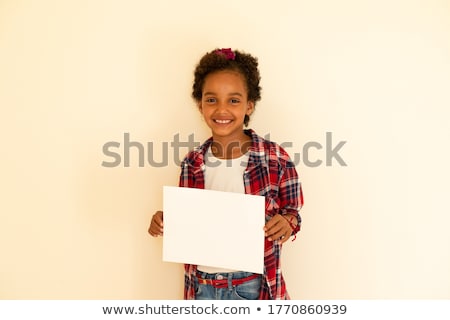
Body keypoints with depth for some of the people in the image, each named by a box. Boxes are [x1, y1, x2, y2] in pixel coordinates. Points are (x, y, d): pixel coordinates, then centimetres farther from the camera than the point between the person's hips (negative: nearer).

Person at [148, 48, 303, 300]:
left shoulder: (276, 158, -12)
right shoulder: (192, 164, -3)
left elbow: (292, 213, -3)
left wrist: (287, 222, -24)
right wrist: (166, 223, -11)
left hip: (253, 286, -3)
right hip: (203, 286, 3)